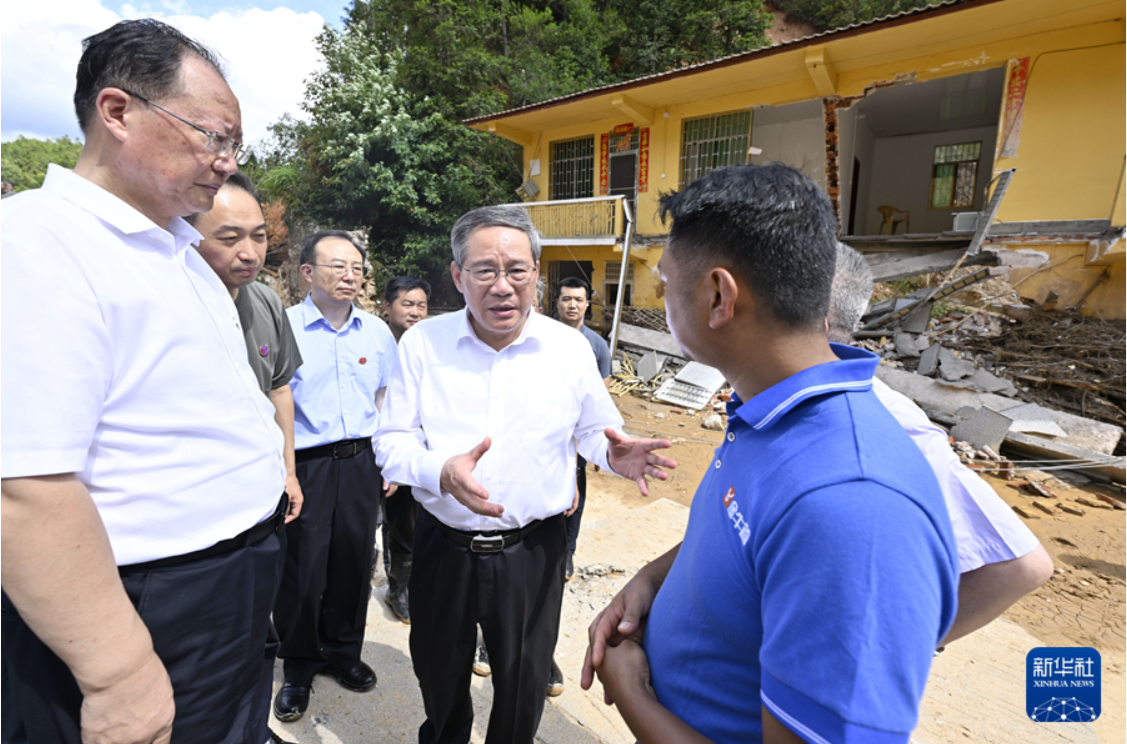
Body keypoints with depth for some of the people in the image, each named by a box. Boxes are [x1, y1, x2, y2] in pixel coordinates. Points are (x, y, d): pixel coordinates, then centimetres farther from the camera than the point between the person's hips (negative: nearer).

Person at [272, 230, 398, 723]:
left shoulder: (377, 331, 7)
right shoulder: (282, 327, -7)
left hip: (361, 461, 4)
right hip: (304, 464, -3)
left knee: (354, 562, 14)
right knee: (301, 567, 6)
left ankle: (342, 651, 37)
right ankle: (297, 666, 31)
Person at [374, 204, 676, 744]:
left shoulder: (569, 347, -6)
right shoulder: (423, 343, -7)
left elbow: (593, 430, 6)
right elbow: (391, 441, -6)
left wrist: (613, 454, -17)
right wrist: (441, 471, -27)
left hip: (532, 551, -1)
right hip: (444, 545, 1)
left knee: (523, 688, 19)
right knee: (438, 677, 25)